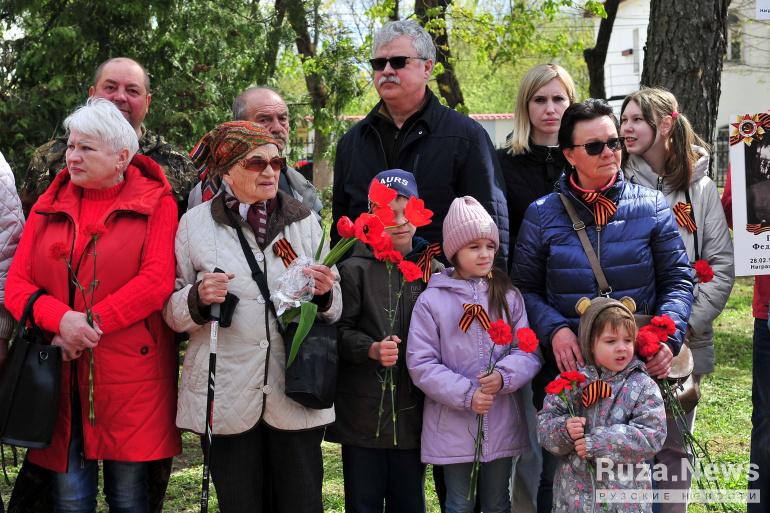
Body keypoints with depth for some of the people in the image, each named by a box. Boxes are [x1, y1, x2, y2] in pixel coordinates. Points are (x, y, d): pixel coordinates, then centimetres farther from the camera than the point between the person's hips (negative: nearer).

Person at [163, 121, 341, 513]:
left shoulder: (304, 221, 7)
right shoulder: (195, 223, 4)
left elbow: (333, 310, 11)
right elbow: (172, 313, 7)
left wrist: (324, 294, -12)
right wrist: (198, 298, -14)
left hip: (296, 393, 1)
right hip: (228, 394, -1)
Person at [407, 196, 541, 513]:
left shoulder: (508, 296, 4)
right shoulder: (432, 300, -5)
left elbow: (529, 351, -1)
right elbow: (421, 364, -10)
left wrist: (504, 376, -21)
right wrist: (466, 395, -18)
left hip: (502, 424, 3)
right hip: (454, 426, -2)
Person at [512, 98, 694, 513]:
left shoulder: (651, 207, 3)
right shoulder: (542, 215, 2)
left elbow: (678, 278, 3)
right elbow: (525, 288, 4)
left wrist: (668, 335, -13)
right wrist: (554, 329, -14)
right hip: (566, 368, 0)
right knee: (559, 475, 7)